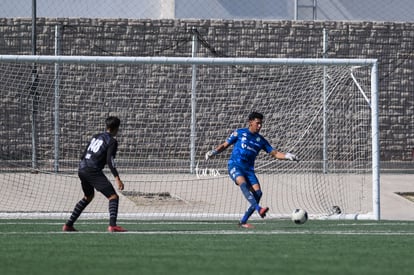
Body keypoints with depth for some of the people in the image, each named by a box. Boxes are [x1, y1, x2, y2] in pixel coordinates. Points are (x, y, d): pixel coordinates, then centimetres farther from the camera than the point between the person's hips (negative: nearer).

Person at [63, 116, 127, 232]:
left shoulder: (96, 137, 19)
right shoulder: (112, 141, -3)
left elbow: (84, 154, 21)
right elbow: (110, 160, -16)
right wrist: (117, 178, -21)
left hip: (82, 169, 8)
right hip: (93, 170, -8)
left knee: (88, 196, 29)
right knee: (113, 196, -8)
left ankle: (68, 225, 29)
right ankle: (112, 225, -28)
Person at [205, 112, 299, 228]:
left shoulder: (261, 140, 13)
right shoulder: (239, 133, 5)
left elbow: (274, 153, 13)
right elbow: (224, 145, 10)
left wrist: (287, 156, -4)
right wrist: (213, 152, -7)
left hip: (248, 169, 4)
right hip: (235, 165, -4)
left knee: (257, 192, -13)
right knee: (243, 183, -34)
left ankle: (243, 221, -4)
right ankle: (258, 209, -49)